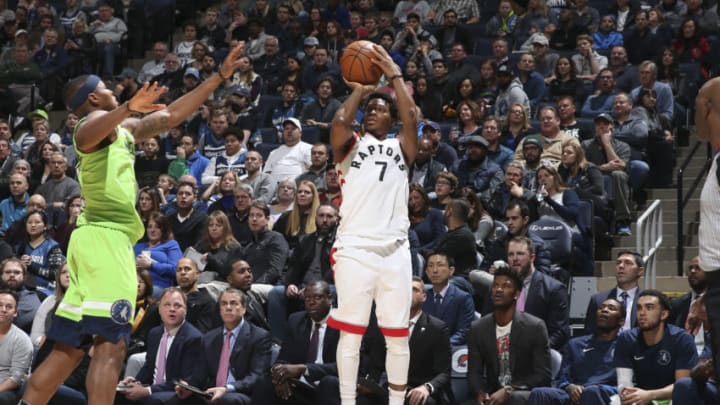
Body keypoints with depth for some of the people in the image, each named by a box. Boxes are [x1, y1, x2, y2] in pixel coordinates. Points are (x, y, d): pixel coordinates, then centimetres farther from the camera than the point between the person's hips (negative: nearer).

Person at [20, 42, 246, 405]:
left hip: (95, 238, 10)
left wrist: (219, 76, 29)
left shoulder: (123, 129, 24)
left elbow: (172, 116, 31)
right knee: (110, 344, -16)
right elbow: (86, 134, -32)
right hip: (106, 238, -10)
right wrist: (128, 108, -51)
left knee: (68, 348, 8)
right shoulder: (98, 121, -5)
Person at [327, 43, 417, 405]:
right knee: (351, 332, 0)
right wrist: (360, 89, 2)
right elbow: (339, 121, -12)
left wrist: (394, 74, 1)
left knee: (397, 335, 5)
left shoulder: (401, 147, 14)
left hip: (394, 250, 2)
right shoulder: (351, 145, 10)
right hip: (355, 248, -2)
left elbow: (411, 116, -5)